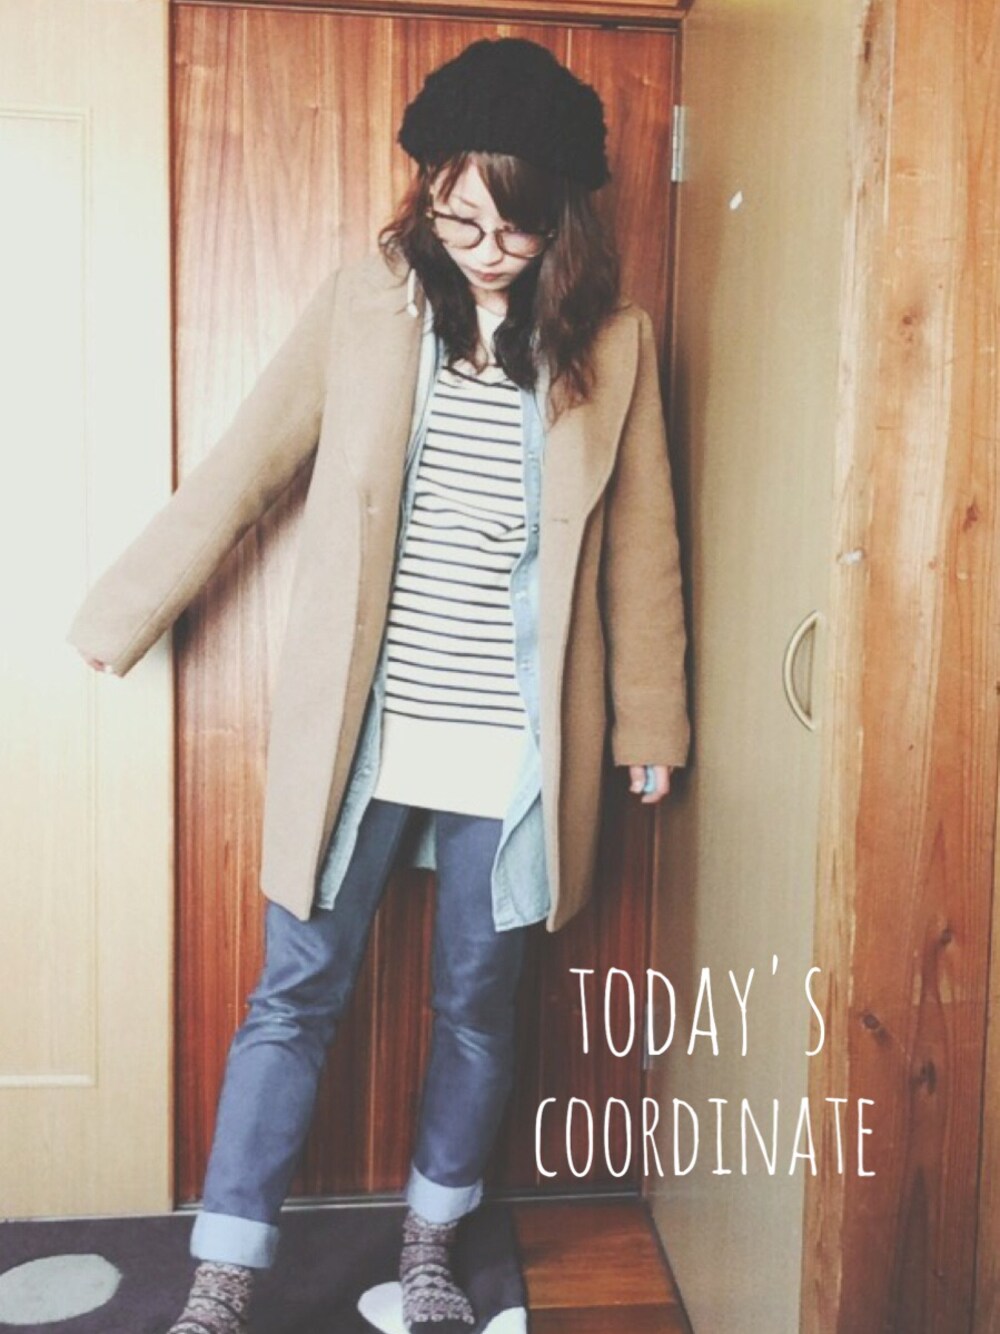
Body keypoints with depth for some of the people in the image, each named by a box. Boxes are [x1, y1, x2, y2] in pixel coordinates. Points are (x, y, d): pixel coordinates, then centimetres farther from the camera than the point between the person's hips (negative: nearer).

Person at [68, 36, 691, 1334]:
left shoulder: (612, 341, 0)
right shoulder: (365, 304, -2)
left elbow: (640, 544, 5)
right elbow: (240, 470, 1)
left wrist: (649, 722, 8)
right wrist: (117, 619, 4)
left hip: (515, 746, 1)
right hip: (361, 728, 0)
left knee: (478, 1003, 14)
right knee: (295, 995, 7)